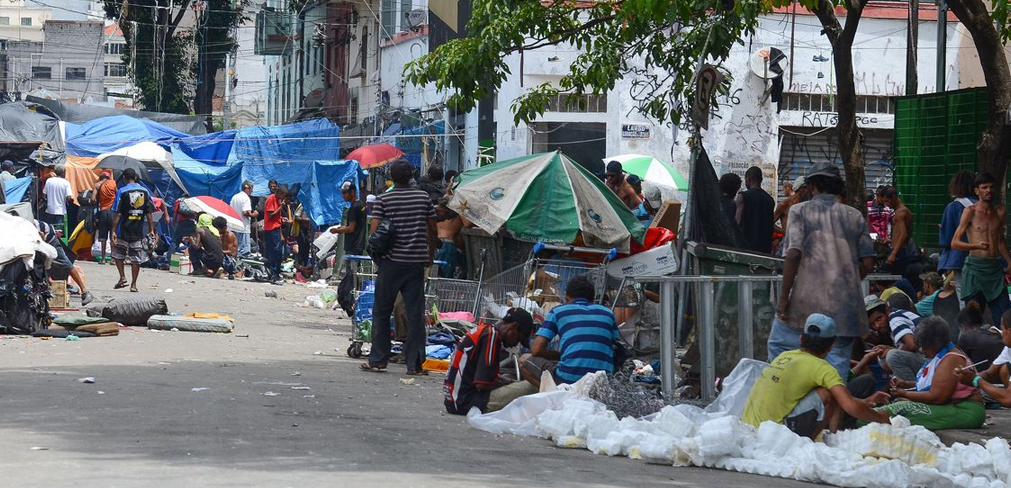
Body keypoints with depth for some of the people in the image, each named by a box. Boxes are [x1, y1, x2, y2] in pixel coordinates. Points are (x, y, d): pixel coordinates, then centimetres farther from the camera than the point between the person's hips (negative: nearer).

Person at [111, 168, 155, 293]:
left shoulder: (123, 191, -6)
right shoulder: (144, 191, 5)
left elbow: (118, 213, -10)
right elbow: (149, 213, 4)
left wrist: (113, 230, -10)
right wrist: (151, 230, 8)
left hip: (124, 230, -3)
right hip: (138, 231, 3)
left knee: (118, 254, 15)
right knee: (136, 257, 6)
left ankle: (122, 277, 3)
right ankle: (134, 284, 6)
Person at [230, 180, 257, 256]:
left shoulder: (234, 197, 12)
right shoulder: (246, 198, -13)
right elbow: (245, 213, -22)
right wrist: (253, 215, -6)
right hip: (244, 228, -8)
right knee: (244, 250, -6)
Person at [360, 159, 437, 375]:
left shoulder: (383, 200, -4)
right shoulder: (423, 197, 3)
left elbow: (374, 232, -9)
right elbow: (432, 230, 6)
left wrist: (376, 256, 6)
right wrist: (430, 255, 18)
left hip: (391, 262, -2)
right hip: (416, 262, 2)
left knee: (381, 312, 10)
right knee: (415, 313, 3)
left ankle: (378, 359, 12)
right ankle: (415, 363, 1)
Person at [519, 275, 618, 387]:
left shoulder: (558, 311, 10)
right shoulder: (607, 313, 18)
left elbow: (536, 350, 4)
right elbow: (617, 351, 21)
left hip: (568, 379, -4)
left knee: (524, 360, 21)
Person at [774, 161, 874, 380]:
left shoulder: (800, 211, 1)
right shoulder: (855, 216, 11)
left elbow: (793, 254, -10)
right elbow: (867, 263, 8)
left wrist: (784, 297, -7)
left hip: (807, 302, -3)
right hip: (845, 305, 3)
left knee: (778, 346, 13)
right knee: (838, 362, 4)